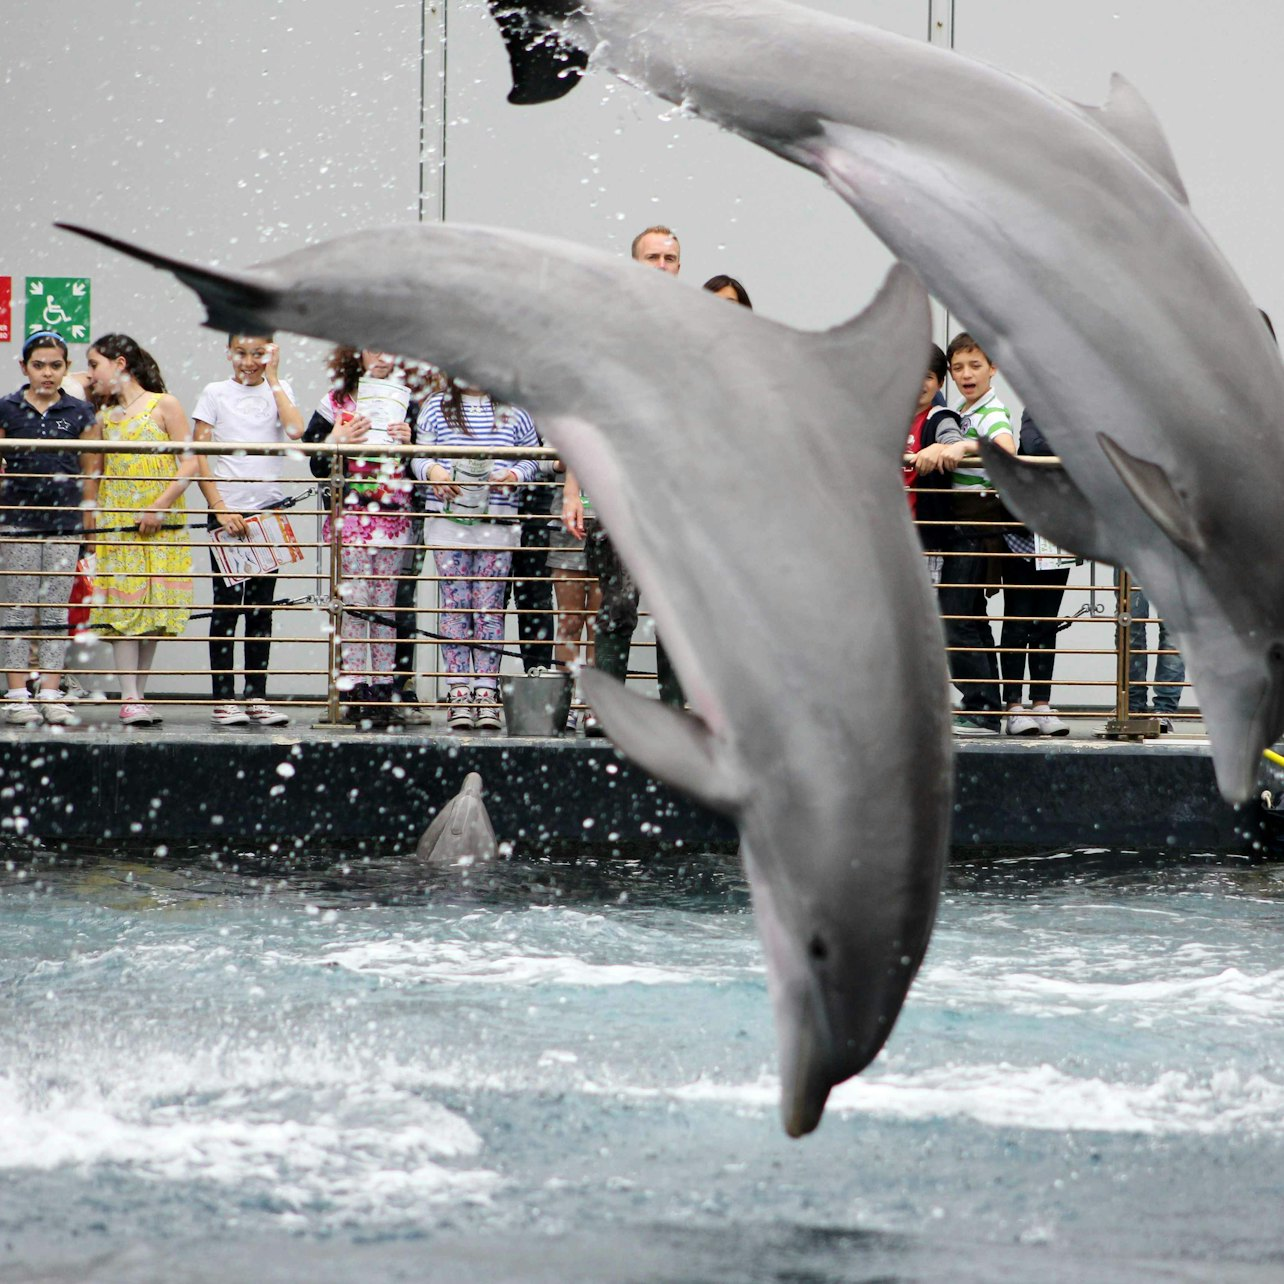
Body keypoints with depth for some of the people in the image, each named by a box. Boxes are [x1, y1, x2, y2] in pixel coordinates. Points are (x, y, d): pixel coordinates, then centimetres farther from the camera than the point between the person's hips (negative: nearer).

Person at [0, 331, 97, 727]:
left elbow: (88, 474, 10)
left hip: (64, 521, 1)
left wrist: (89, 520, 8)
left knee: (56, 611, 4)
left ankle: (50, 694, 8)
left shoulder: (80, 413, 6)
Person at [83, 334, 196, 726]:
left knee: (155, 607, 0)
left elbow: (190, 464, -5)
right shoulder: (103, 418, 10)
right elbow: (96, 474, 16)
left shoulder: (164, 406, 0)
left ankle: (138, 696, 6)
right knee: (122, 605, -7)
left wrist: (162, 505, -14)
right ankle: (129, 698, -10)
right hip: (116, 525, 2)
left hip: (161, 527, -2)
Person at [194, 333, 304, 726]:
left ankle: (257, 697, 9)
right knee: (226, 606, -2)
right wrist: (219, 508, -12)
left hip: (268, 509, 2)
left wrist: (271, 378, -6)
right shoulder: (216, 394, 2)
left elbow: (295, 429, -13)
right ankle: (223, 698, 0)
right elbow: (199, 456, -3)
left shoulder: (278, 391, 8)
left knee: (261, 608, 5)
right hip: (226, 510, -2)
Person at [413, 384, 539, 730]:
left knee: (490, 607, -1)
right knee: (455, 605, -3)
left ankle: (486, 693, 1)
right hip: (449, 518, 0)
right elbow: (419, 455, 9)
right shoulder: (437, 407, 10)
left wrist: (516, 474, -9)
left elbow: (533, 458, 11)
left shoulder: (513, 411, 9)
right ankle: (459, 692, -1)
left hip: (498, 527, 0)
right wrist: (432, 470, -13)